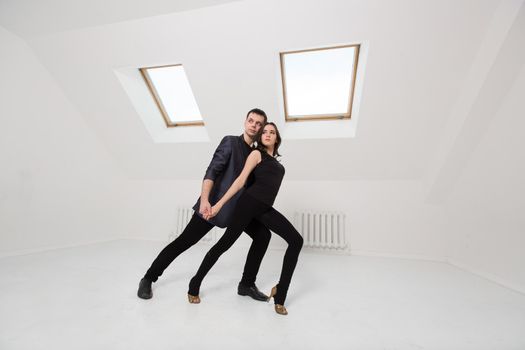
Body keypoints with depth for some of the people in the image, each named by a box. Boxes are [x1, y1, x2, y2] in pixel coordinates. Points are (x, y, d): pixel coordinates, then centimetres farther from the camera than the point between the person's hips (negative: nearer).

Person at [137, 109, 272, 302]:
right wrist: (204, 199, -31)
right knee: (184, 241, 0)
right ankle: (148, 278, 23)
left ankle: (247, 284, 10)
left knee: (263, 234, -3)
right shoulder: (230, 142, -6)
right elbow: (212, 170, -18)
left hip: (239, 206, 6)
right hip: (214, 204, -6)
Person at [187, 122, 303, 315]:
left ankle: (280, 292, 2)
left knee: (296, 241, -5)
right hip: (250, 202, -6)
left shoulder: (276, 162, 23)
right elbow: (241, 181, -5)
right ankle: (195, 283, 21)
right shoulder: (256, 154, 3)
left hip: (265, 208, 7)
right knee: (226, 242, -1)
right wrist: (219, 204, -10)